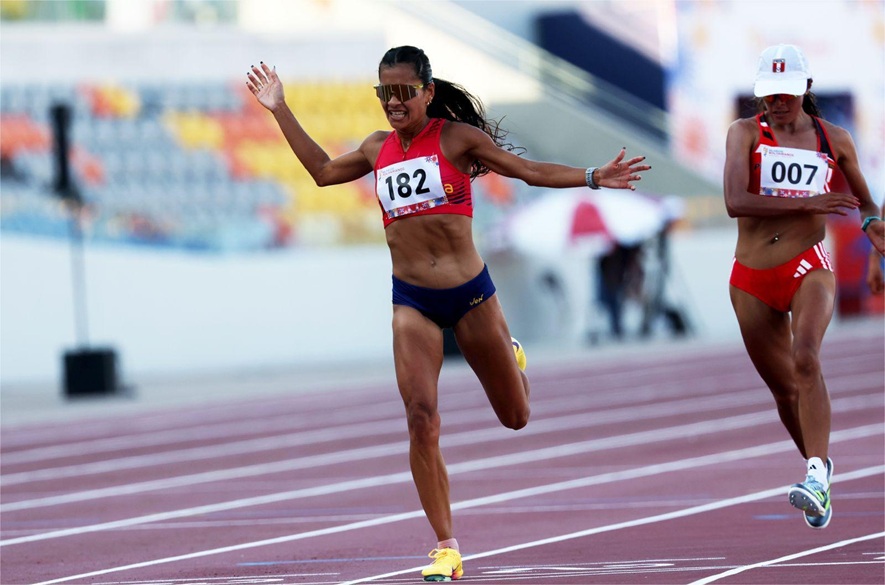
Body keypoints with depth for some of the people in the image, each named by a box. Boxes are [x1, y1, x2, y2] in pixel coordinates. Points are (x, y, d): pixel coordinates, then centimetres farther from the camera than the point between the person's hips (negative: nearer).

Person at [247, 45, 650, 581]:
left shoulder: (457, 137, -3)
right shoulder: (378, 150, 9)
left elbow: (530, 170, -1)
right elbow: (323, 171, 27)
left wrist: (595, 177, -11)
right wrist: (280, 110, 25)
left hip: (471, 291, -2)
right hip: (412, 301, 2)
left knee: (515, 417, 10)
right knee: (422, 421, -12)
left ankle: (511, 356, 47)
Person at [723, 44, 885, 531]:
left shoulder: (834, 140, 5)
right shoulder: (745, 133, 0)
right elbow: (736, 202, -15)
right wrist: (808, 203, -20)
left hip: (808, 269, -2)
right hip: (752, 278, 2)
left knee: (806, 360, -28)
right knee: (784, 388, 10)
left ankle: (817, 476, -36)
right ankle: (819, 469, 31)